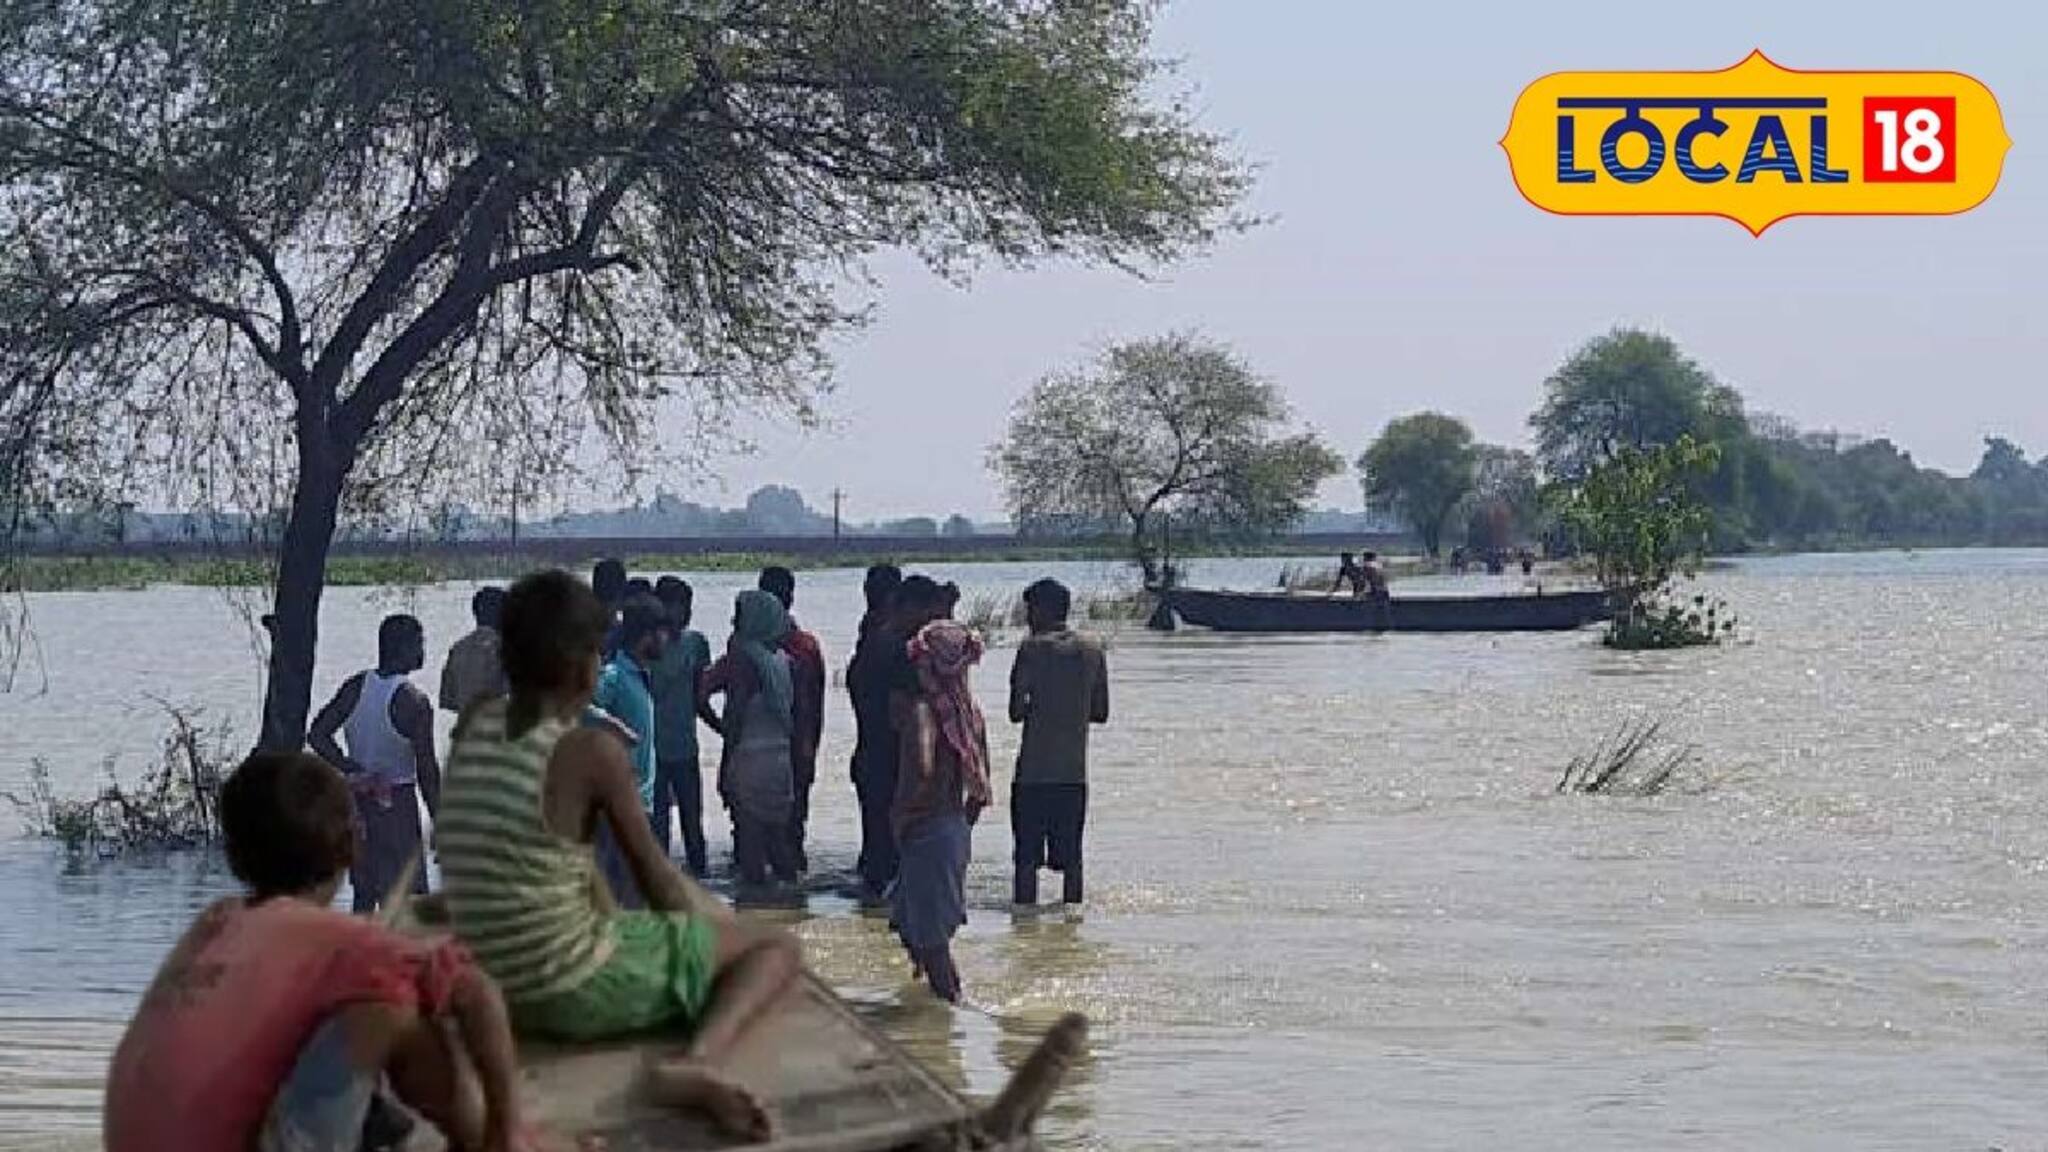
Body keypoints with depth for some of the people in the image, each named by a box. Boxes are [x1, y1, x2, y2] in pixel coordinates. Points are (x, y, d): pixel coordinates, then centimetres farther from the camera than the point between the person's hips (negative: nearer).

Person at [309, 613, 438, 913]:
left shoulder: (355, 687, 0)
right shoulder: (413, 701, -17)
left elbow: (317, 736, -2)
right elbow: (426, 771, -15)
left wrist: (352, 770, 1)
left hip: (358, 800, 6)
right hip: (396, 804, -6)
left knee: (364, 893, 15)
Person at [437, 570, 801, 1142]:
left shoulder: (474, 727, 3)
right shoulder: (593, 751, -15)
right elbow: (658, 882, -3)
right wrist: (708, 916, 17)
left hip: (497, 994, 8)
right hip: (576, 995, -8)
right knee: (777, 947, 5)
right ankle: (698, 1059, -18)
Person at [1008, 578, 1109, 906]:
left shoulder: (1032, 648, -7)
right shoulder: (1093, 649, 7)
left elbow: (1016, 712, -10)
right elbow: (1101, 713, 11)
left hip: (1033, 771, -4)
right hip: (1075, 770, 4)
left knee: (1027, 858, 1)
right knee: (1071, 858, 10)